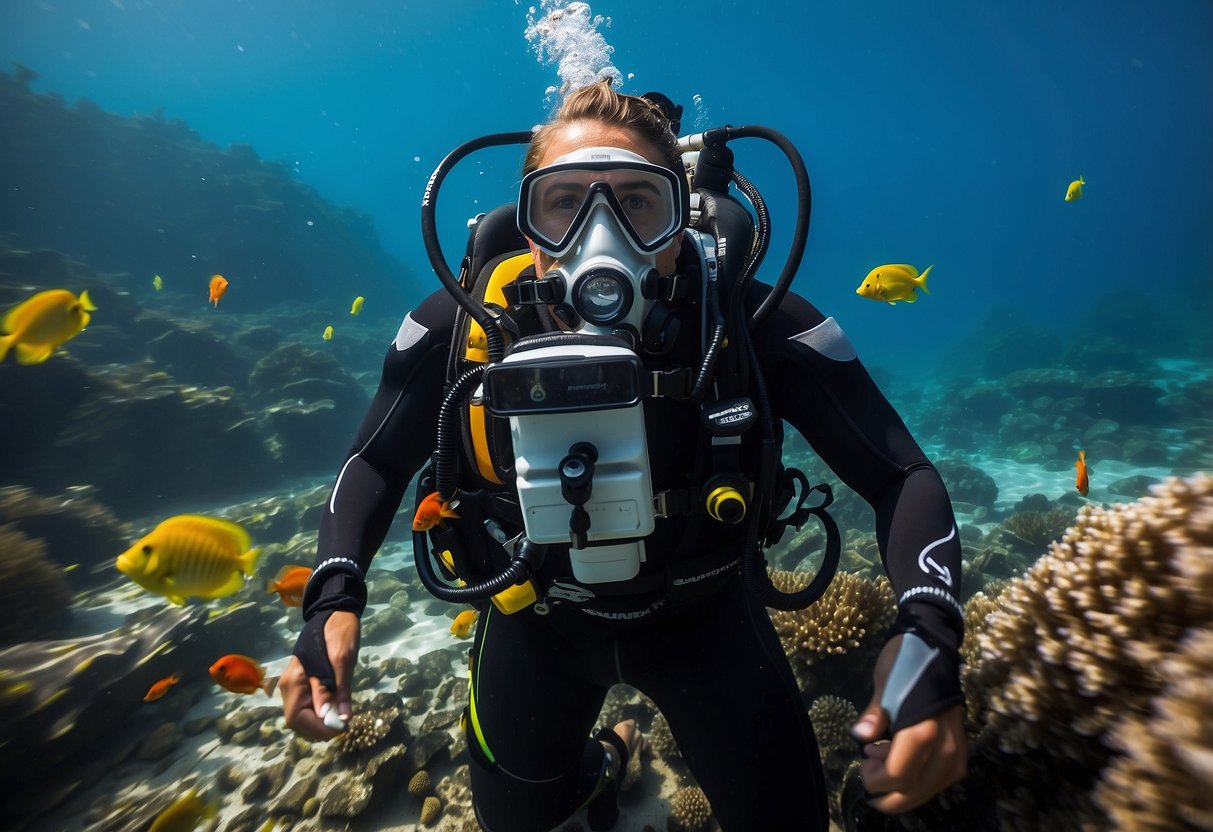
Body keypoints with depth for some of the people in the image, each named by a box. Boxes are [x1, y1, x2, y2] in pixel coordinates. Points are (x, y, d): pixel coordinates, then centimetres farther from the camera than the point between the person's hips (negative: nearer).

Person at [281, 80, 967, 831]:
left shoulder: (754, 323, -29)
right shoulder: (459, 326, -24)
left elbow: (902, 477, -21)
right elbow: (379, 462, -8)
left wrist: (929, 632, -38)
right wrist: (334, 597, -23)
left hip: (700, 608, -1)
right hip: (540, 611, 2)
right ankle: (604, 759, 60)